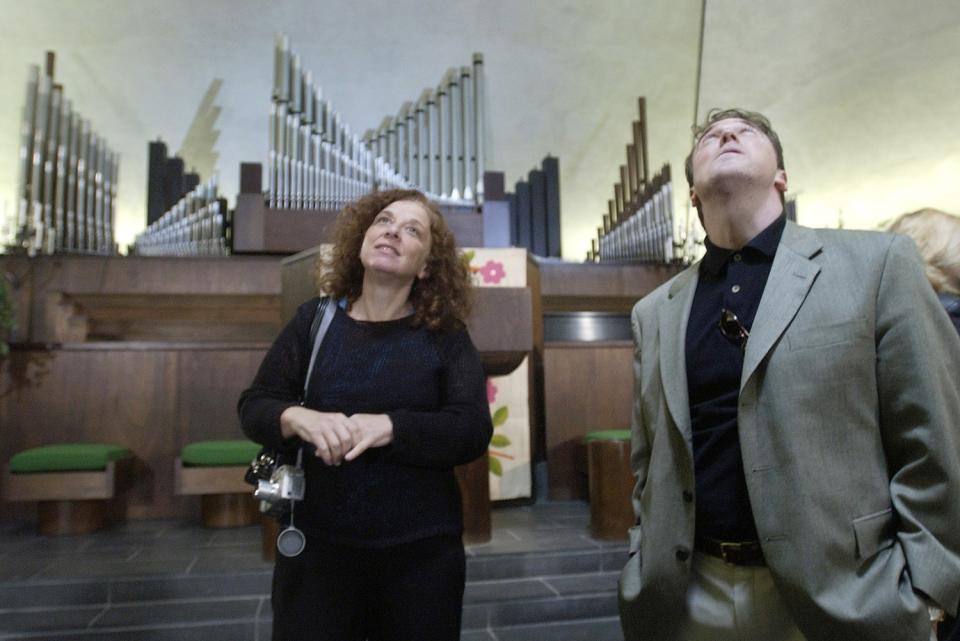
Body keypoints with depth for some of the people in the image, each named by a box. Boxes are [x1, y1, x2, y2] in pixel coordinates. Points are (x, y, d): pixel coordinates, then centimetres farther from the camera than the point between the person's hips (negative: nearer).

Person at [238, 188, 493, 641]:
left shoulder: (445, 335, -3)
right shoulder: (315, 319, 2)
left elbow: (473, 431, -11)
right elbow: (254, 406, 1)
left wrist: (387, 427, -27)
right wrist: (298, 418, -22)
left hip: (421, 552, 0)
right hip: (318, 547, 1)